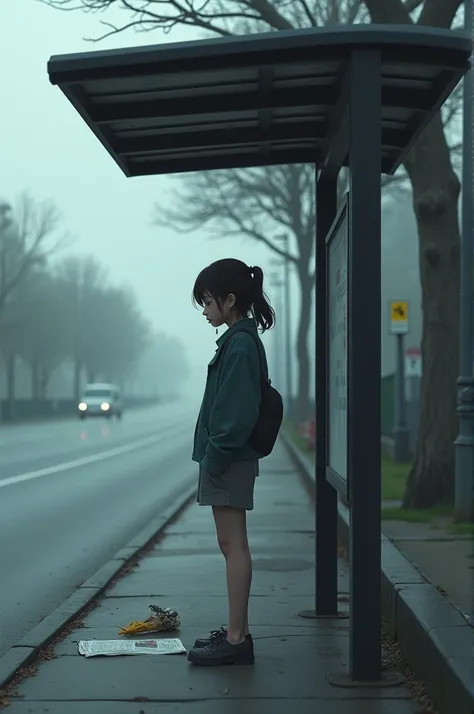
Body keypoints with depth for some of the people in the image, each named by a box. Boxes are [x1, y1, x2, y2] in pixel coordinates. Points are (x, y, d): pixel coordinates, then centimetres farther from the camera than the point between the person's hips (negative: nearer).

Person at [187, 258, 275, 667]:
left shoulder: (241, 344, -15)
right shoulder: (240, 340, 15)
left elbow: (235, 411, -21)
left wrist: (215, 457, -18)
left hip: (229, 460, -10)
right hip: (228, 460, 10)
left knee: (233, 546, -7)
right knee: (233, 546, 12)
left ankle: (236, 638, -3)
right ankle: (237, 633, 19)